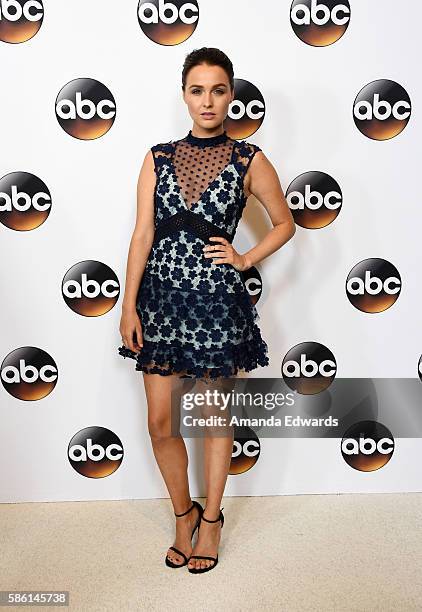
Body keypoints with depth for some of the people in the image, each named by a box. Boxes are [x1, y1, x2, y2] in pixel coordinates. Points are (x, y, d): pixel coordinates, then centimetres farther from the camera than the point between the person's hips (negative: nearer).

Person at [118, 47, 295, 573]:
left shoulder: (249, 160, -1)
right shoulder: (159, 158, 5)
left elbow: (285, 223, 10)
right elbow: (142, 235, 2)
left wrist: (245, 259, -3)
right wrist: (129, 306, -2)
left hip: (217, 302, -2)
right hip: (161, 298, 3)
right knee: (160, 422, 7)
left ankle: (211, 518, 33)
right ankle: (183, 514, 32)